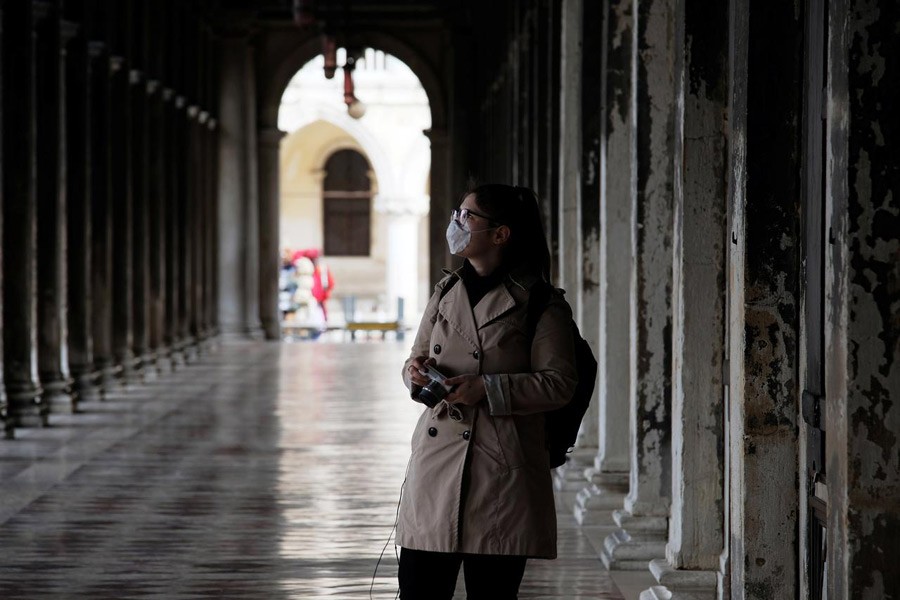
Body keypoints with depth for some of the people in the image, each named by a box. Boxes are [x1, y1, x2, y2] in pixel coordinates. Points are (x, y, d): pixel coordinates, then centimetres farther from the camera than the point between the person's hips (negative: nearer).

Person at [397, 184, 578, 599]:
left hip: (502, 471, -5)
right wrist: (415, 373, -2)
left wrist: (486, 389, -16)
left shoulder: (538, 304, -3)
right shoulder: (446, 293, 15)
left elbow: (558, 383, -9)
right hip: (436, 465, 5)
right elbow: (416, 359, 22)